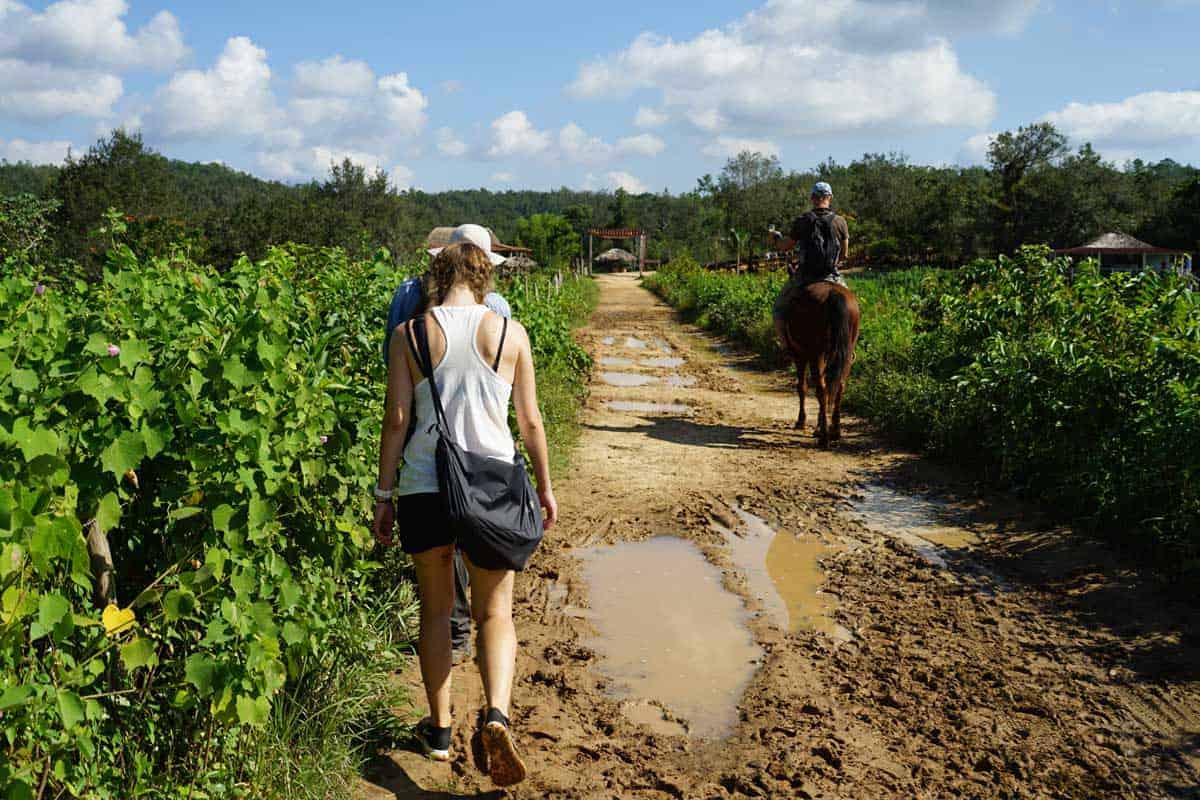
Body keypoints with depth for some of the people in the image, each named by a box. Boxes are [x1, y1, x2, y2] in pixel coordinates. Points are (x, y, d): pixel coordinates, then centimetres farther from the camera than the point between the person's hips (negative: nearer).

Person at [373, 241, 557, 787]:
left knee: (435, 610, 16)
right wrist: (545, 486, 13)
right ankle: (497, 714, -12)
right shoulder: (509, 333, -1)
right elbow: (530, 421, 2)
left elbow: (396, 420, -4)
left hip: (424, 486, 0)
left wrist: (384, 495, 3)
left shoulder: (409, 335, -2)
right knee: (494, 612, 10)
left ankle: (439, 729, 25)